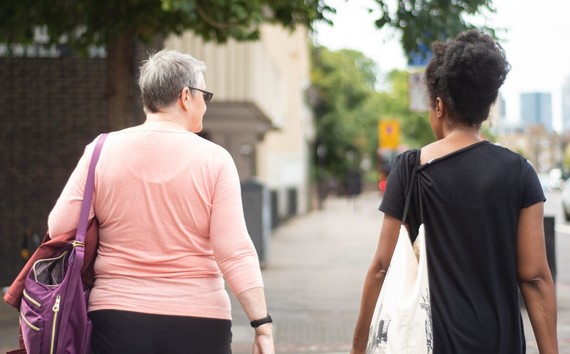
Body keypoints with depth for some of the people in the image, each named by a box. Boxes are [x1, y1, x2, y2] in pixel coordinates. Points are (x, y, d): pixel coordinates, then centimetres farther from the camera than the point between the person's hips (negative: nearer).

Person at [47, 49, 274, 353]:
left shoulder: (102, 151, 0)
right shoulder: (214, 159, -4)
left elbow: (59, 230, -1)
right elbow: (235, 253, -10)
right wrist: (262, 325, -8)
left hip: (116, 318, 1)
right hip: (197, 324, -1)